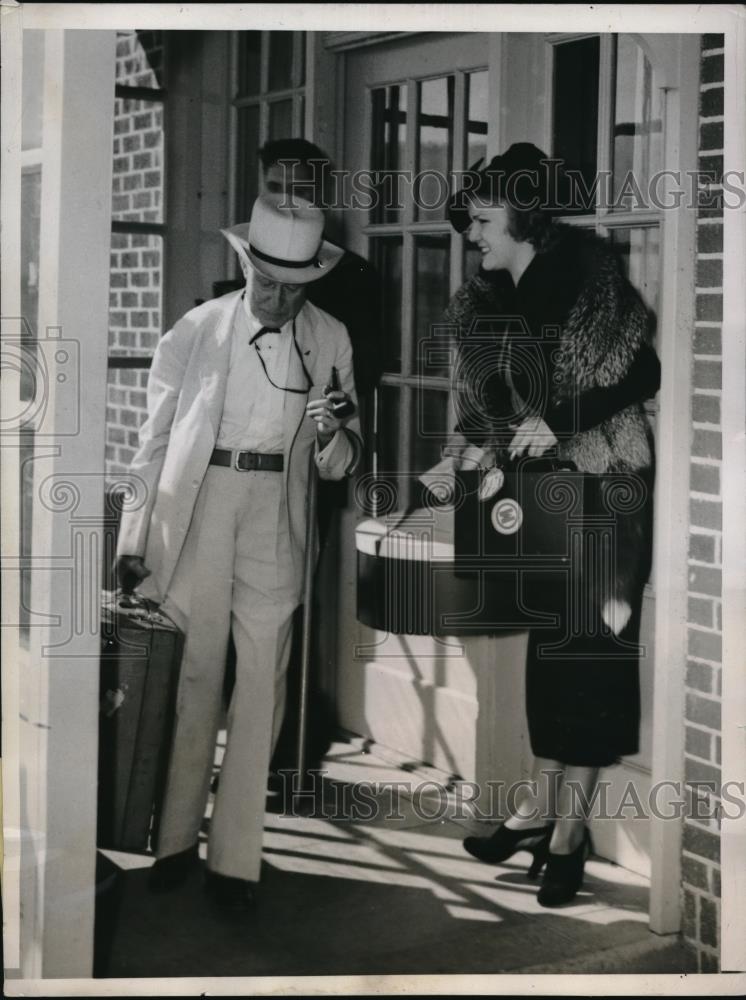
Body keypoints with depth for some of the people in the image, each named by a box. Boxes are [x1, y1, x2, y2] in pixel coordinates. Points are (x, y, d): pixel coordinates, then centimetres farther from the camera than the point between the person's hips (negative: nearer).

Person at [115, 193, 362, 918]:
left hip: (274, 519, 1)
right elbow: (154, 438, 5)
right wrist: (133, 540, 3)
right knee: (190, 678, 5)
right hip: (194, 511, -1)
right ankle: (175, 840, 21)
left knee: (260, 688, 2)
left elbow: (338, 464, 5)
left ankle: (235, 859, 12)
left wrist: (335, 436, -19)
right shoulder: (196, 332, -1)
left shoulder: (329, 341, 2)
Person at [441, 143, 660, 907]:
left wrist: (560, 423, -16)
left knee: (589, 646, -3)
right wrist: (483, 448, -7)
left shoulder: (590, 277, -12)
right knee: (547, 643, 10)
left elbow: (645, 373, -11)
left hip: (605, 485, -6)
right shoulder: (484, 301, 5)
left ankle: (570, 832, 4)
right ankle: (541, 807, 20)